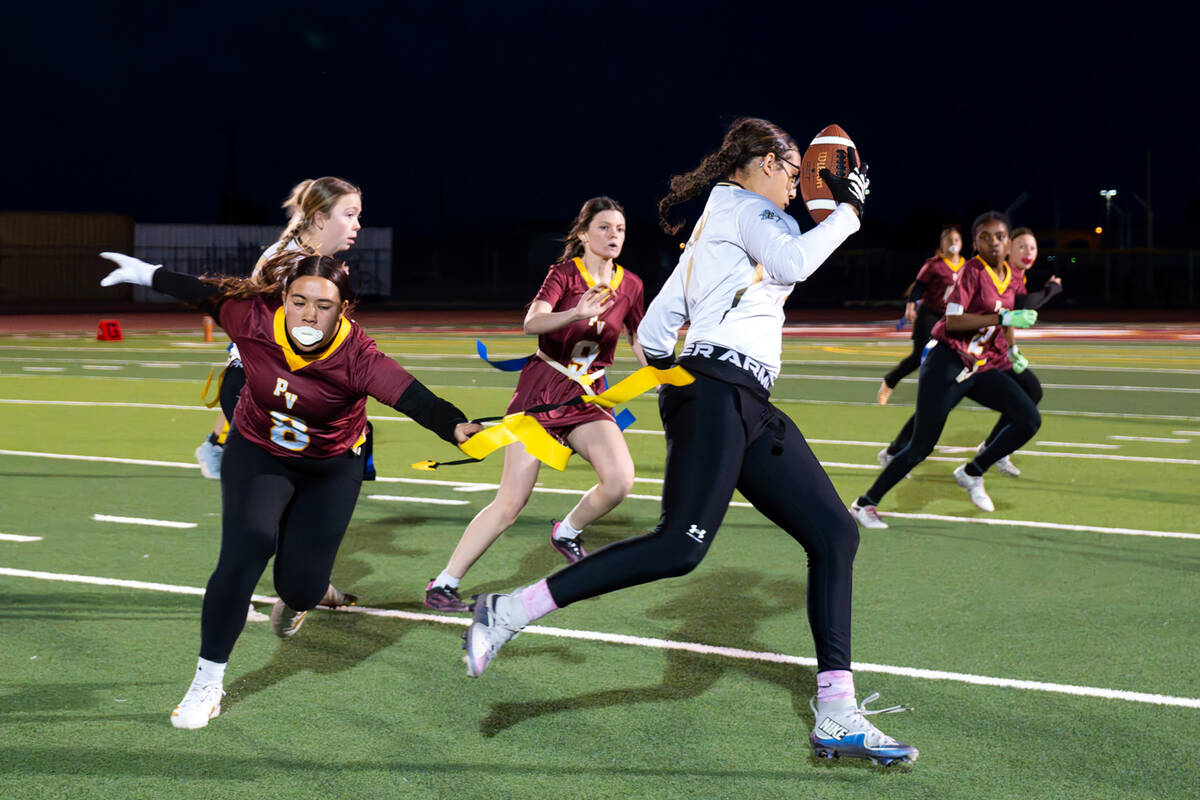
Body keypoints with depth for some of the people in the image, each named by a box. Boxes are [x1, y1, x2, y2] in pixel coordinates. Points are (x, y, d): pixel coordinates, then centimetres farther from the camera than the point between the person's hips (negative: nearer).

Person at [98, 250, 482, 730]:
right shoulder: (253, 320, -26)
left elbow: (414, 398, -45)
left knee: (302, 586, -1)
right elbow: (204, 292, -6)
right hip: (258, 454, 1)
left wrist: (457, 427, -65)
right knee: (241, 560, -17)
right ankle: (207, 684, -1)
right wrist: (148, 274, 7)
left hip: (331, 469, -1)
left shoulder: (357, 357, -33)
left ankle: (294, 600, 43)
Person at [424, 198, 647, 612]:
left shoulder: (630, 285, 6)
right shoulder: (565, 272, -7)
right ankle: (442, 584, -1)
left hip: (588, 397, 4)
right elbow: (532, 322, -25)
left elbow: (640, 343, 19)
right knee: (511, 501, -11)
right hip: (541, 388, -4)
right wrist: (576, 314, -42)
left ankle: (567, 532, 11)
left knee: (620, 479, -21)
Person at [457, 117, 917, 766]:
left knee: (834, 535, 2)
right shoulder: (745, 204, 4)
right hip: (716, 390, -10)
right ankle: (509, 611, -20)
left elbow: (653, 331, 25)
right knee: (680, 547, -23)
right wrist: (847, 210, -2)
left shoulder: (706, 235, 29)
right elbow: (793, 261, -14)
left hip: (747, 408, 10)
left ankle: (835, 717, -2)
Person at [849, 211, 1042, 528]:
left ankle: (971, 473, 8)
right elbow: (952, 321, -23)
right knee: (921, 446, -9)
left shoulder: (1012, 279, 9)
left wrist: (1010, 350, 21)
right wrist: (1003, 318, -26)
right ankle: (864, 504, 5)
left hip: (984, 368, 7)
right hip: (947, 363, -7)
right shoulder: (972, 270, -11)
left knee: (1029, 420, -10)